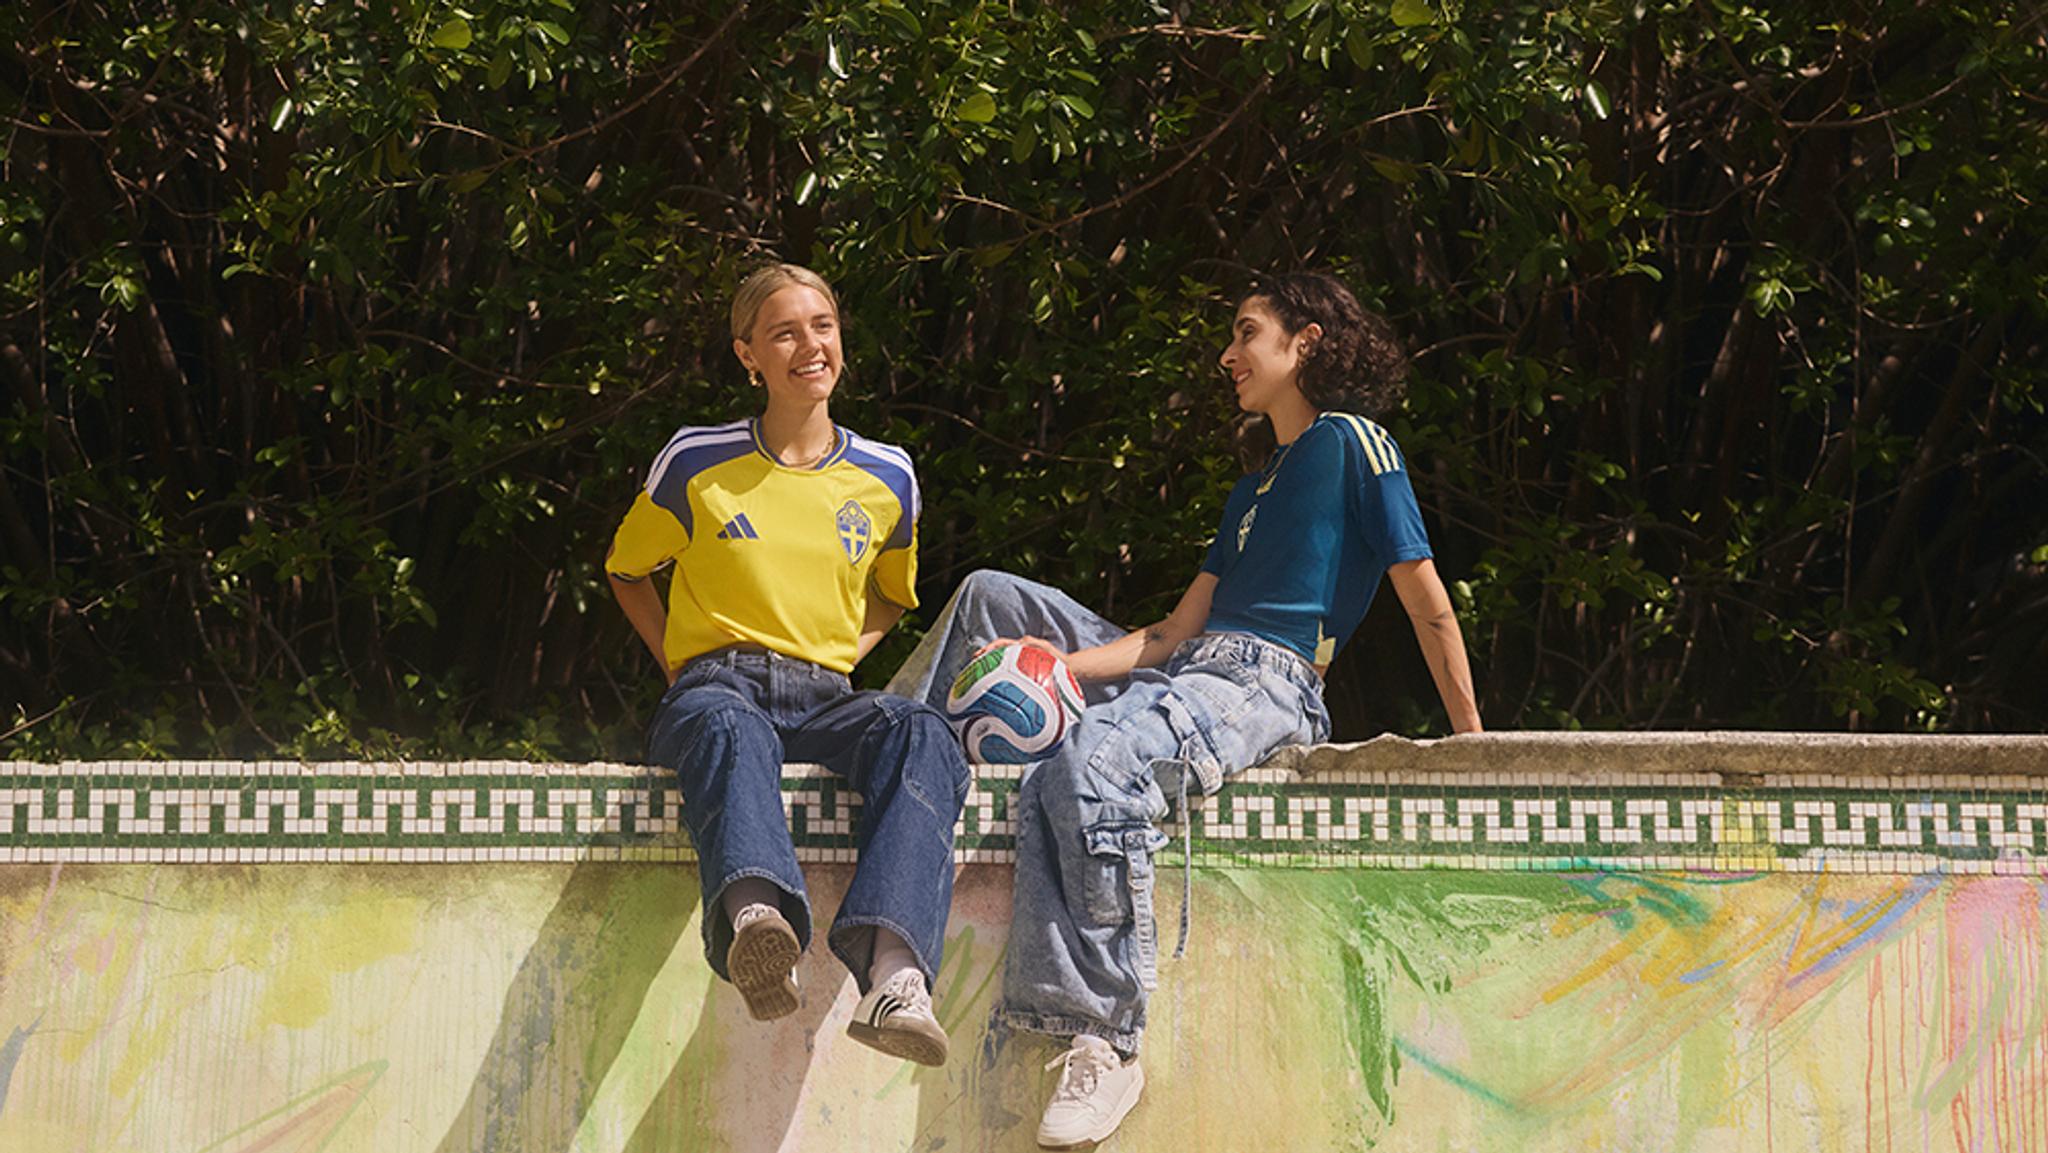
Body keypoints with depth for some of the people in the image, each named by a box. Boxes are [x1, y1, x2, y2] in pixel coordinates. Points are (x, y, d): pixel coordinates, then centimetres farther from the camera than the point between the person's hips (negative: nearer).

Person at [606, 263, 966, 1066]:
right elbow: (626, 569, 23)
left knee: (923, 737, -35)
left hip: (823, 697, 2)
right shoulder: (697, 463, 8)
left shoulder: (886, 478, 15)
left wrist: (844, 656, 12)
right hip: (718, 686, -2)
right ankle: (757, 920, -75)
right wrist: (678, 668, 9)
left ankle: (894, 976, -57)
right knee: (731, 734, -43)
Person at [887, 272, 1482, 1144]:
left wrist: (1471, 743, -6)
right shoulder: (1254, 490, 28)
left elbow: (1428, 603, -2)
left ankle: (1105, 1042, -36)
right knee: (990, 599, 11)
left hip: (1265, 683, -9)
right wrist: (1052, 664, 4)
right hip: (1185, 671, 9)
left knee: (1093, 763, -37)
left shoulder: (1352, 442, 2)